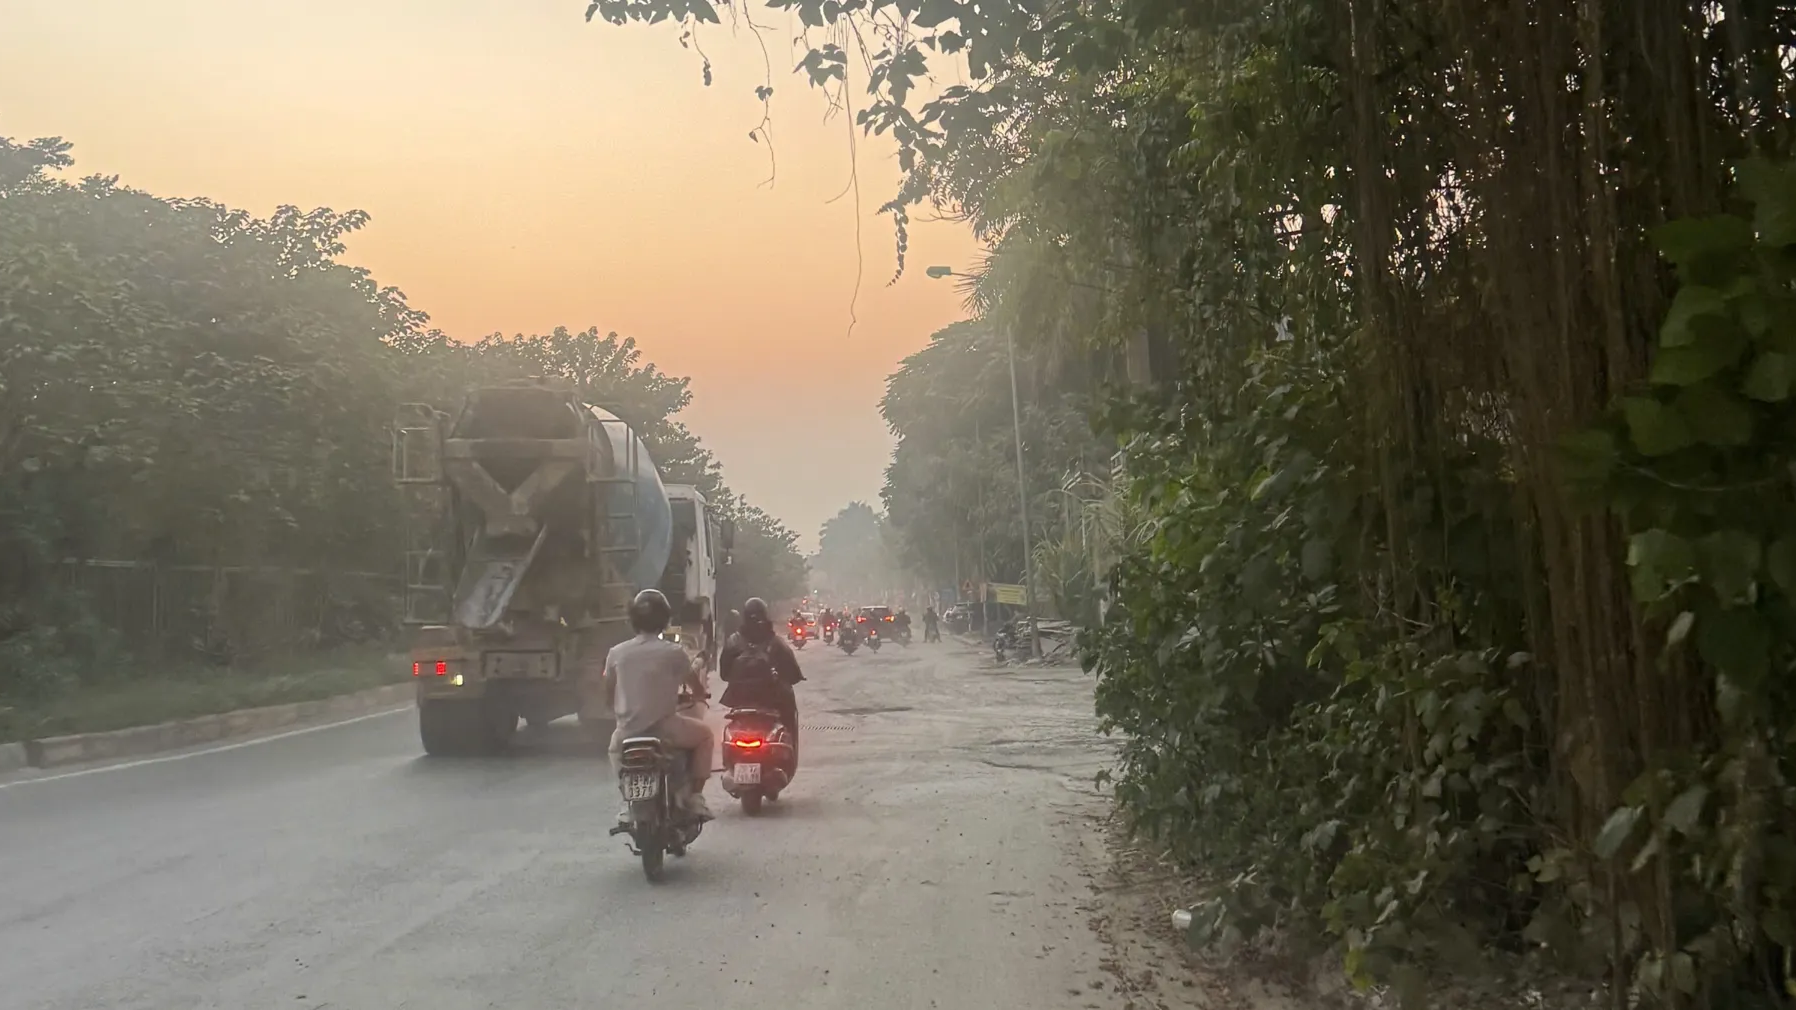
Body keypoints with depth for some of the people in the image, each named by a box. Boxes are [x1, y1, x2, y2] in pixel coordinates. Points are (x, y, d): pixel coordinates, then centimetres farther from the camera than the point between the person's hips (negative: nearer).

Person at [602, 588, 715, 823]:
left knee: (616, 745, 37)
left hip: (628, 731, 3)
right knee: (705, 735, 24)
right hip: (664, 729, -3)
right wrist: (697, 695, 27)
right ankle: (694, 796, 14)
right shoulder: (673, 653, -6)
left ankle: (627, 803, 26)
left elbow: (609, 691, 10)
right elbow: (698, 690, 3)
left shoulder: (616, 653, 0)